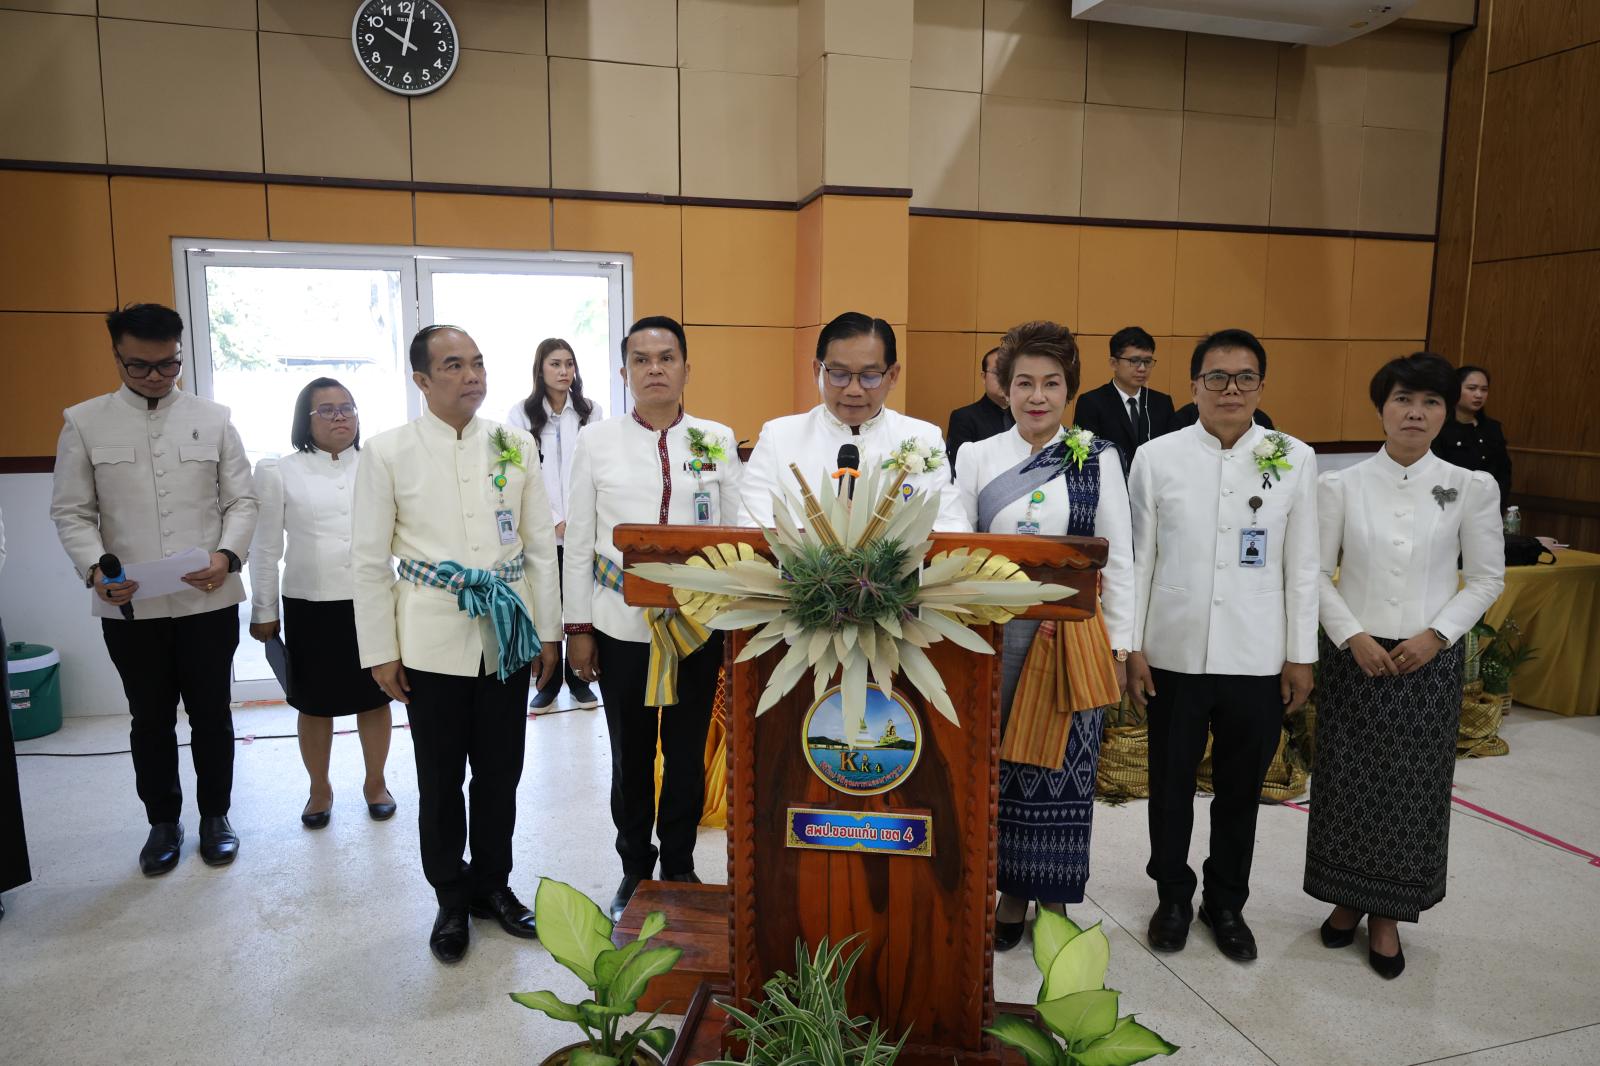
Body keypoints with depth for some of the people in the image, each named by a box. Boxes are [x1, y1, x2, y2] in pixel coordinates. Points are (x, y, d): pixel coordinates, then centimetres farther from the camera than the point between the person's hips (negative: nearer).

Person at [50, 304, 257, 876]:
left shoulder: (213, 418, 3)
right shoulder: (85, 422, 3)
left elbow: (241, 501, 3)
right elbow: (71, 511, 2)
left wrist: (227, 555, -15)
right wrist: (94, 567, -15)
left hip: (209, 601, 0)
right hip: (129, 607, 0)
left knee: (211, 714, 11)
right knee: (150, 720, 13)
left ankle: (215, 814, 28)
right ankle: (163, 821, 30)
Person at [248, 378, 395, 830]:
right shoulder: (278, 472, 0)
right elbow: (265, 547, 3)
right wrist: (263, 611, 3)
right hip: (309, 607, 0)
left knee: (374, 699, 12)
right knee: (315, 705, 12)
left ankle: (375, 782, 30)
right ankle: (319, 789, 31)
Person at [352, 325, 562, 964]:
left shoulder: (514, 445, 3)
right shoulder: (387, 451, -3)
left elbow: (541, 545, 6)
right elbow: (370, 559, -1)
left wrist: (549, 631, 5)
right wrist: (380, 650, -3)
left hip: (508, 635, 2)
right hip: (434, 641, -2)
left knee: (500, 773, 13)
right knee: (440, 780, 11)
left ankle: (493, 883, 33)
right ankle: (451, 898, 29)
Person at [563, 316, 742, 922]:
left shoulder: (718, 440, 3)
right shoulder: (597, 441, 2)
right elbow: (579, 541, 3)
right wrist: (578, 627, 1)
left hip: (698, 622, 1)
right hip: (622, 623, 0)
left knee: (687, 754, 10)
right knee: (630, 756, 11)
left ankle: (679, 867, 29)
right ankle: (635, 870, 29)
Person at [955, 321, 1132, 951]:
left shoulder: (1099, 459, 1)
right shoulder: (976, 457, 4)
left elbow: (1118, 559, 2)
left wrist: (1118, 649, -1)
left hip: (1074, 636, -1)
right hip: (994, 636, 1)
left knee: (1063, 766, 5)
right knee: (999, 763, 7)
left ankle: (1055, 900, 23)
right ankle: (1010, 892, 25)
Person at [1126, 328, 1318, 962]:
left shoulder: (1294, 459, 0)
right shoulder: (1156, 457, -3)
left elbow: (1302, 566, 2)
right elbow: (1138, 559, 0)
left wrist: (1301, 655, 2)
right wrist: (1132, 648, -2)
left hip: (1257, 659, 1)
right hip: (1173, 653, 0)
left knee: (1241, 790, 14)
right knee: (1171, 785, 13)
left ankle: (1226, 902, 35)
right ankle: (1173, 896, 34)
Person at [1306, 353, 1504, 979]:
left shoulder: (1472, 489, -1)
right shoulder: (1341, 485, -2)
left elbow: (1487, 579, 2)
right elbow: (1316, 573, -1)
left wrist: (1436, 634, -10)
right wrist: (1352, 636, -11)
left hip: (1429, 660, 0)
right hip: (1353, 655, 0)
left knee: (1413, 784, 7)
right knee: (1347, 779, 8)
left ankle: (1387, 914, 23)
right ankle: (1347, 899, 27)